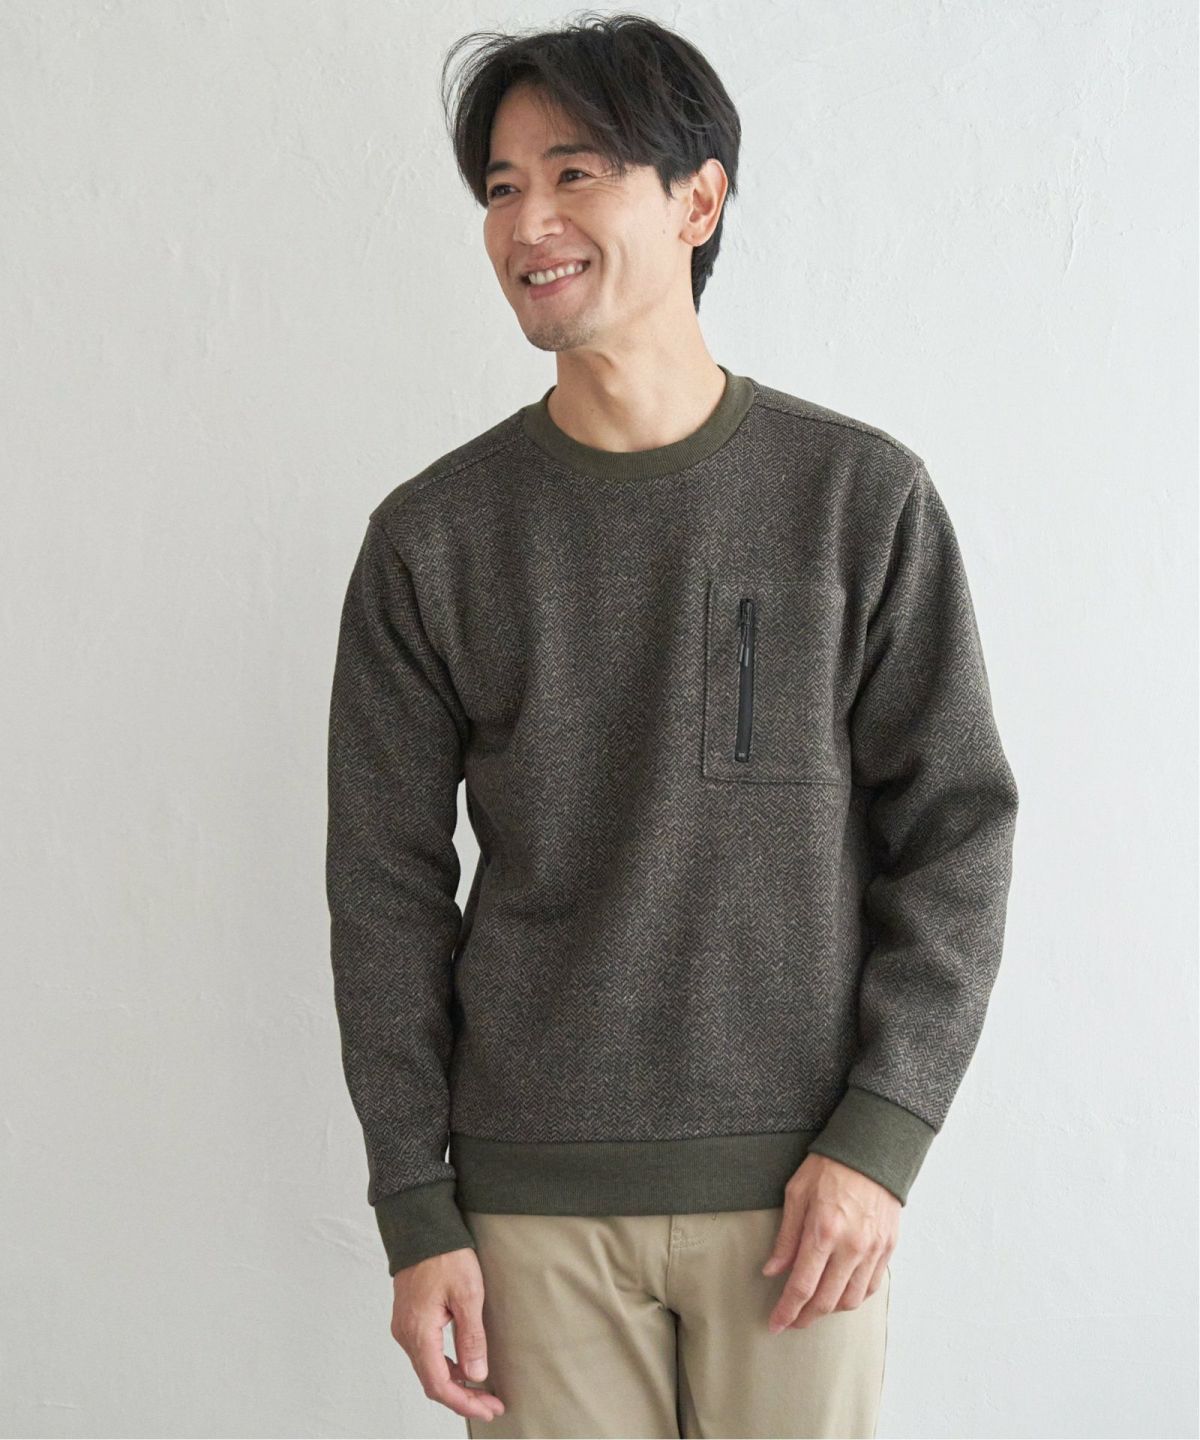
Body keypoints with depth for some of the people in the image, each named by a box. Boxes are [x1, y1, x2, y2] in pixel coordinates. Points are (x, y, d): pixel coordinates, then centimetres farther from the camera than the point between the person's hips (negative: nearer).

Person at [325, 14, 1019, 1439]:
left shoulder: (863, 498, -3)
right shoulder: (431, 536, 0)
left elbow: (957, 827, -1)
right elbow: (387, 886, 2)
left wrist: (882, 1132, -8)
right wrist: (415, 1212, 0)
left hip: (799, 1176, 0)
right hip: (533, 1191, 1)